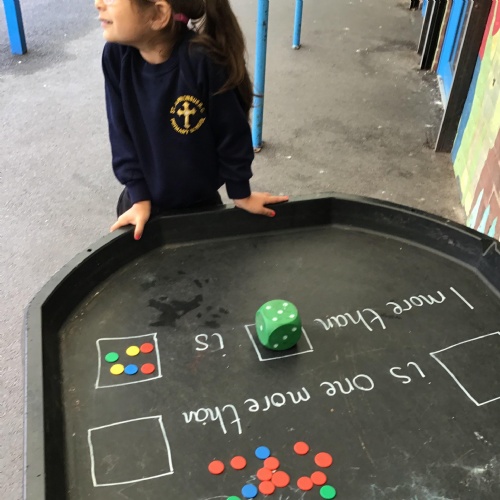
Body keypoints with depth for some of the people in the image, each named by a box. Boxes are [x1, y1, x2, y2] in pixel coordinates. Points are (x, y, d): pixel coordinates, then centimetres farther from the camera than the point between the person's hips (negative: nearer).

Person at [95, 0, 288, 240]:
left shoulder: (204, 61, -30)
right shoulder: (116, 55, -17)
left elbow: (232, 134, -17)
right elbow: (121, 133, -7)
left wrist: (241, 194, -5)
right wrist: (139, 197, -7)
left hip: (199, 202, -3)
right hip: (142, 199, 3)